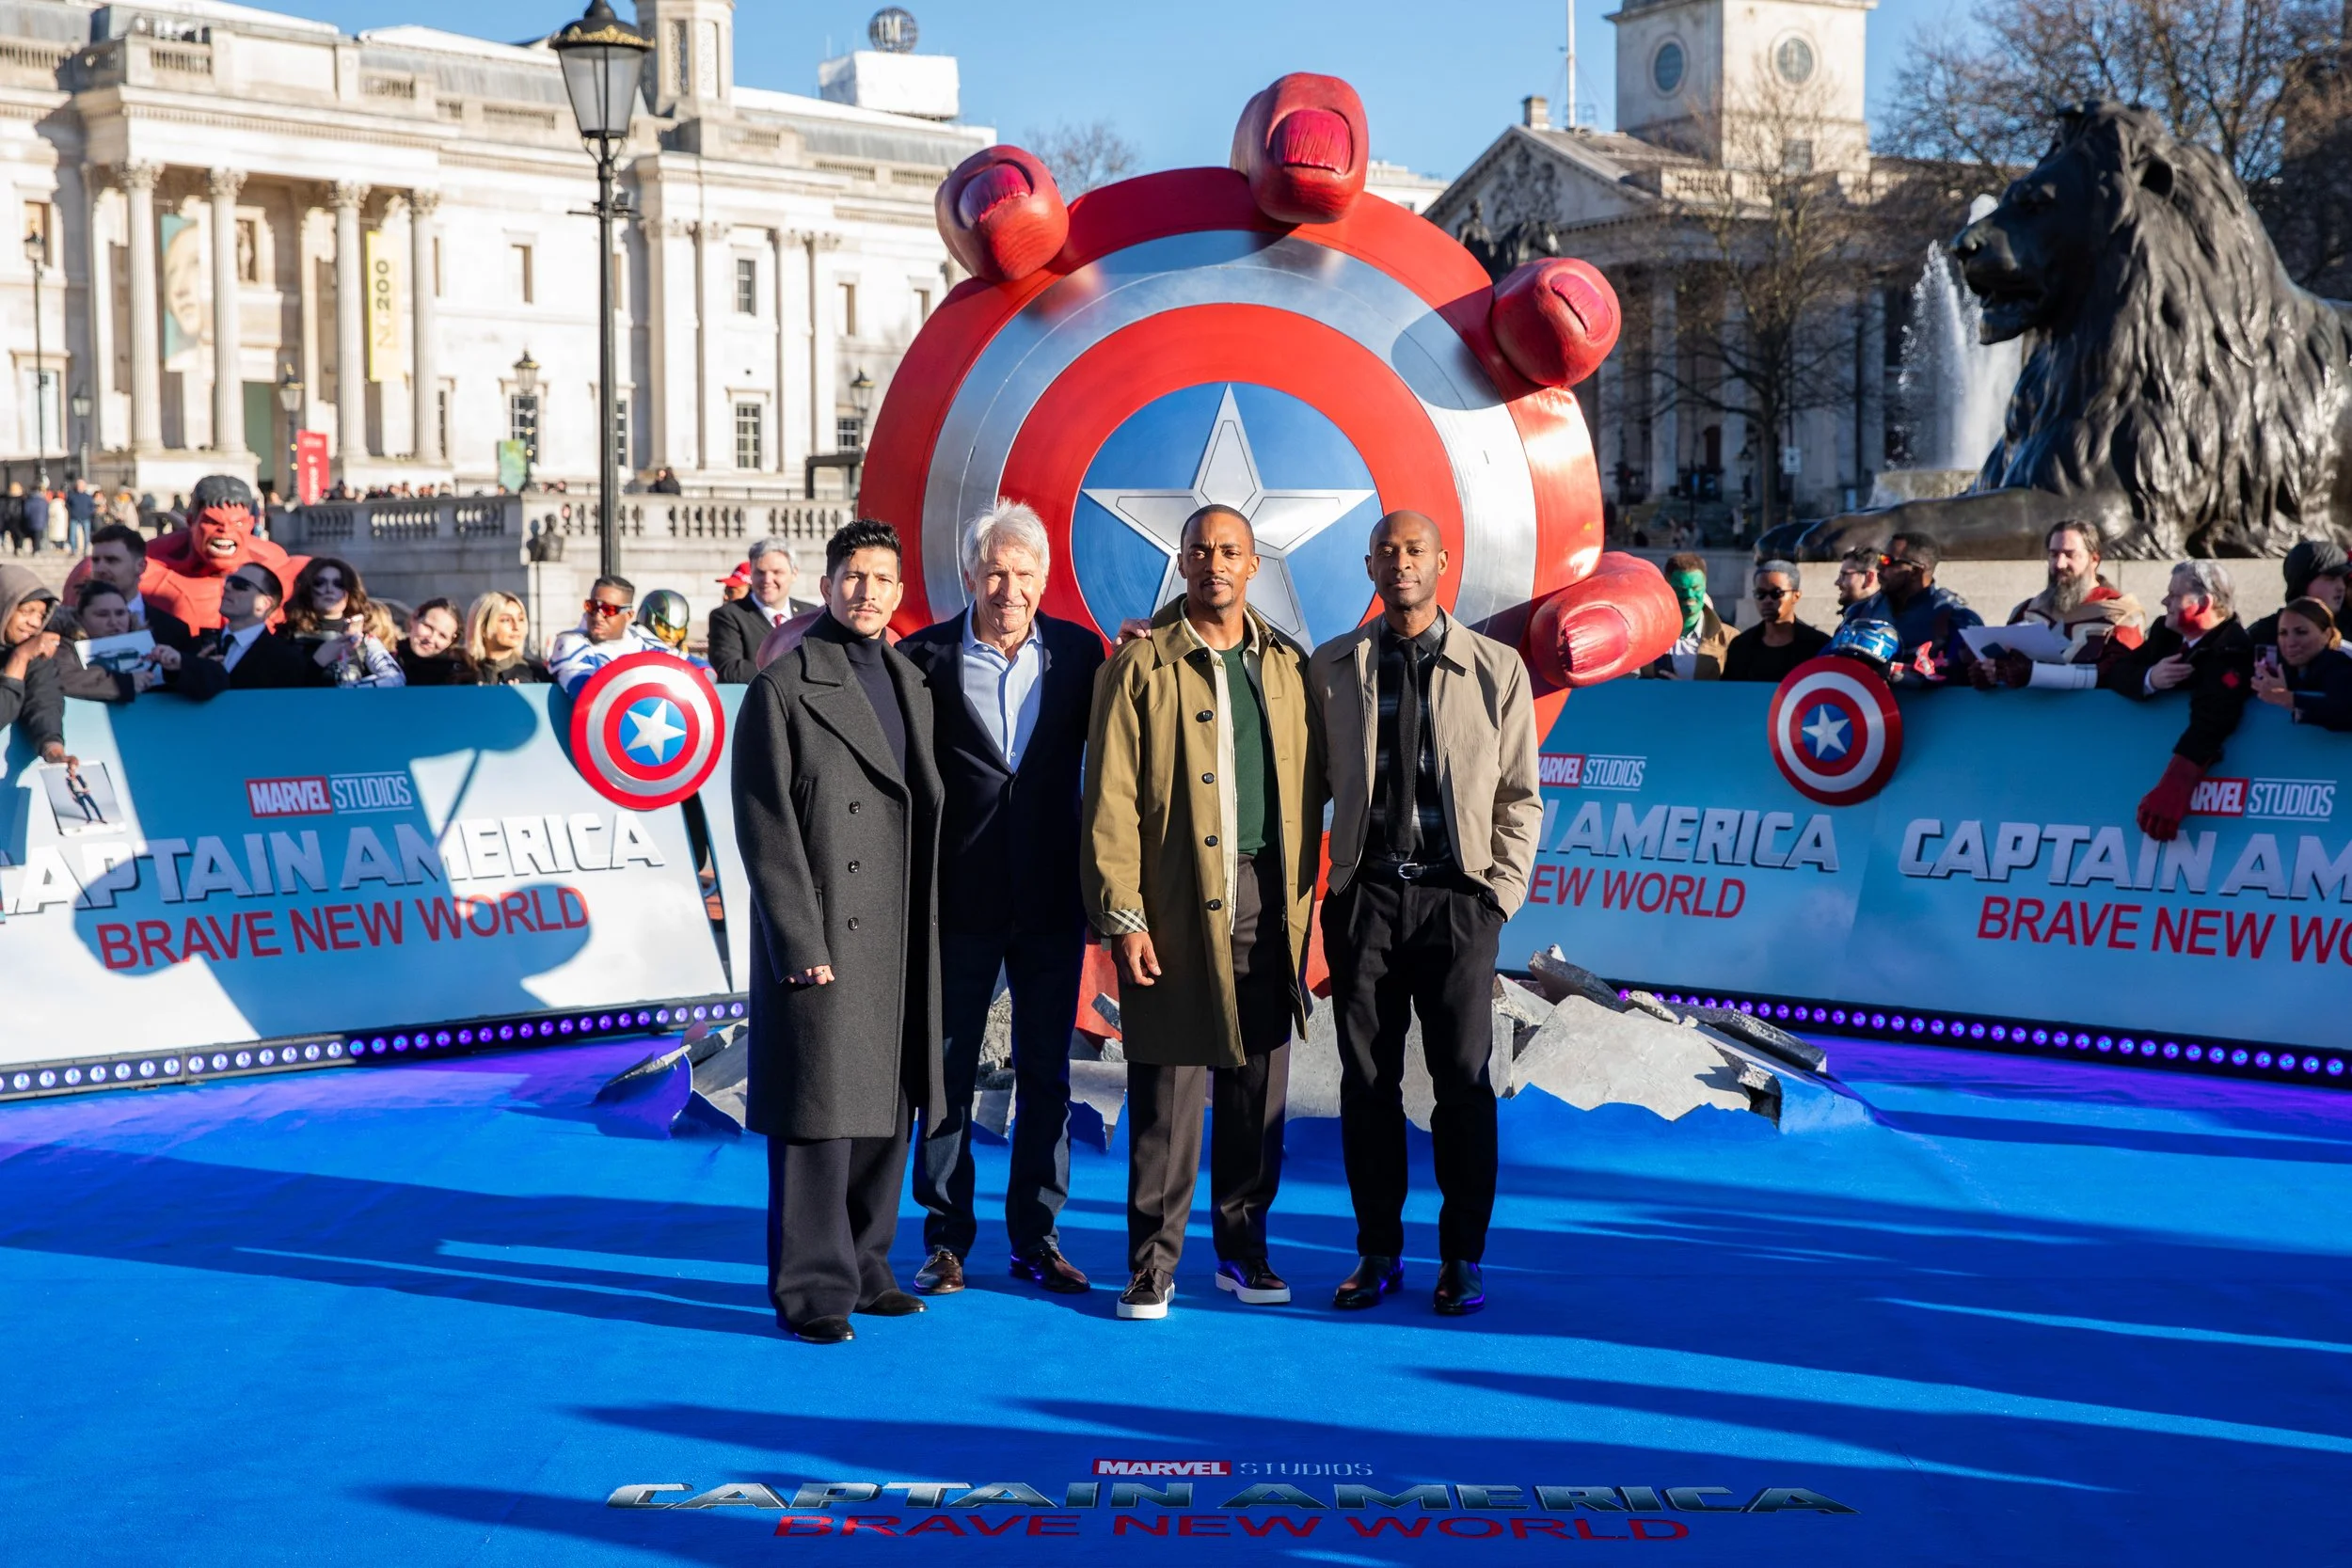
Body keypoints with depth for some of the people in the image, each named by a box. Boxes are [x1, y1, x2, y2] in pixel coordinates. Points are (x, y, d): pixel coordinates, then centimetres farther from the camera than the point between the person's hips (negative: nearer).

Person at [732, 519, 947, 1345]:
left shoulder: (911, 682, 14)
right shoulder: (782, 687, -6)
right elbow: (765, 828, -10)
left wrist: (927, 933, 11)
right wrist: (800, 944, -16)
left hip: (899, 942, 7)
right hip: (822, 939, -6)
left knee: (887, 1109, 12)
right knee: (819, 1109, -4)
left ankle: (863, 1268, 24)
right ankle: (812, 1289, 4)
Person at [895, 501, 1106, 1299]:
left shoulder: (1078, 651, 2)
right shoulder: (924, 657, -5)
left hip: (1051, 899, 2)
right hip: (960, 897, -2)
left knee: (1046, 1070, 9)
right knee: (947, 1069, 7)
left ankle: (1036, 1235, 20)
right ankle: (947, 1237, 18)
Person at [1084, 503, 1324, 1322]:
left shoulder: (1287, 664, 11)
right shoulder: (1141, 664, -1)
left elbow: (1306, 785, 11)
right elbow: (1111, 799, -4)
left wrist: (1301, 892, 3)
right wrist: (1122, 915, -10)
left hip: (1268, 900, 4)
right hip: (1177, 904, -4)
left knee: (1258, 1086, 8)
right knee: (1168, 1089, -1)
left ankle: (1244, 1247, 20)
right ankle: (1152, 1263, 9)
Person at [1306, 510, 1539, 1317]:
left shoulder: (1496, 669, 5)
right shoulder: (1330, 668, 8)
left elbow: (1521, 796, 5)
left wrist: (1502, 890, -1)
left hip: (1457, 897, -1)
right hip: (1364, 895, 1)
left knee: (1463, 1081, 0)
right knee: (1367, 1079, 5)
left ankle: (1462, 1258, 11)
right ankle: (1378, 1251, 16)